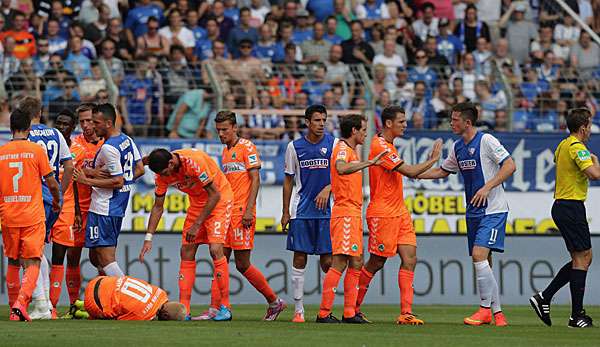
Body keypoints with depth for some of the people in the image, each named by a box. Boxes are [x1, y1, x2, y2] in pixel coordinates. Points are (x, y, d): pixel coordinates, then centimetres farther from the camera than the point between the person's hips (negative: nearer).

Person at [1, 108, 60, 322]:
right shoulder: (36, 150, -6)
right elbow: (51, 183, -3)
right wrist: (56, 201, 17)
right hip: (33, 216, -3)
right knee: (32, 264, -2)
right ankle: (21, 303, -23)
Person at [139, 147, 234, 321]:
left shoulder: (194, 161, -32)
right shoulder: (162, 173, -11)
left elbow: (215, 195, -25)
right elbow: (158, 207, 1)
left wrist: (197, 225, -23)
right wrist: (148, 238, -5)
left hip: (219, 199, -7)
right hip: (197, 201, 7)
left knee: (215, 249, -19)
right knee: (186, 251, -2)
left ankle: (225, 307, -12)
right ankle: (184, 310, -2)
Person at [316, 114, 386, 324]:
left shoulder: (351, 150, 20)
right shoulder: (342, 148, -10)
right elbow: (341, 168, -33)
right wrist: (369, 163, -38)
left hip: (354, 213, 10)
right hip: (345, 213, -10)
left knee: (356, 263, 9)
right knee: (340, 263, -12)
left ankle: (350, 312, 10)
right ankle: (324, 313, -13)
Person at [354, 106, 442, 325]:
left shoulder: (388, 145, 15)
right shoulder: (380, 146, -16)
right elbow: (410, 172, -21)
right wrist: (432, 160, -10)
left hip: (399, 213, 9)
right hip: (382, 214, -9)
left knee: (409, 259, -3)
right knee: (376, 263, -1)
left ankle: (406, 313, -6)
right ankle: (353, 306, 15)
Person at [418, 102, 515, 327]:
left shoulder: (486, 141, -12)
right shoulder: (458, 147, 12)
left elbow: (510, 166, -17)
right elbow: (443, 171, 25)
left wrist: (487, 187, -24)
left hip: (493, 209, -8)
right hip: (474, 212, 8)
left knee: (479, 255, -18)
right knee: (483, 263, 7)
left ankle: (485, 309, -11)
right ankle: (497, 313, 12)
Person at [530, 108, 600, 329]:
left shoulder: (563, 145, 15)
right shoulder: (576, 147, -15)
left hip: (561, 205, 10)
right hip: (572, 207, -10)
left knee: (582, 258, 13)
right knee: (582, 258, -6)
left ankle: (544, 298, 10)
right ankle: (577, 315, -5)